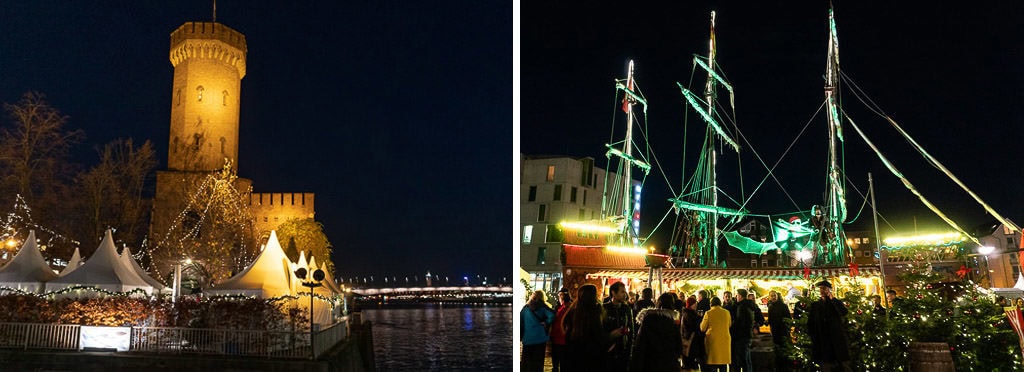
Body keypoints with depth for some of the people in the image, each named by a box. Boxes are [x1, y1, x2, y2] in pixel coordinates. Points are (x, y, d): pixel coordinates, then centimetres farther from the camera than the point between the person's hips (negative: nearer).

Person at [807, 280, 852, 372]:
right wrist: (812, 337, 0)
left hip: (837, 339, 0)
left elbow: (844, 312, -9)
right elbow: (810, 323, 11)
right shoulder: (815, 305, 14)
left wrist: (832, 299, -6)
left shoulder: (836, 302, 12)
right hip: (822, 341, 1)